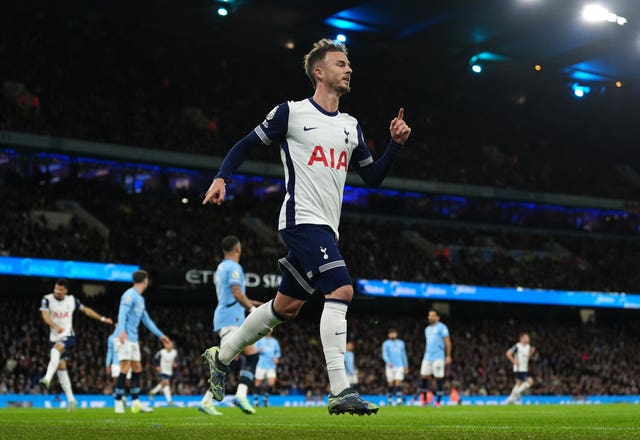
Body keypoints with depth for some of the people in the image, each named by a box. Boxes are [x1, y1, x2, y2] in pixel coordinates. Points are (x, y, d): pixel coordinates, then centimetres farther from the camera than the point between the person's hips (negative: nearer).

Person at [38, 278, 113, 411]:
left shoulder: (72, 300, 3)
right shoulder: (47, 299, -4)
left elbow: (86, 310, 18)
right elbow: (45, 316, -18)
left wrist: (102, 319, 20)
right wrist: (56, 326, -37)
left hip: (67, 336, -2)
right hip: (54, 337, 2)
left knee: (55, 350, -34)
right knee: (61, 367, 4)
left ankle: (47, 378, -49)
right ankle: (71, 399, 11)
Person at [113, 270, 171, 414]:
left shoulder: (140, 299, 20)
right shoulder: (130, 295, -8)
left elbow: (146, 320, 28)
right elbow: (122, 313, -21)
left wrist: (160, 335, 29)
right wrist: (122, 330, -36)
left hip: (133, 339, 9)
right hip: (124, 338, -9)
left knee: (137, 368, 7)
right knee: (125, 368, -13)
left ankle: (135, 403, 10)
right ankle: (119, 403, -8)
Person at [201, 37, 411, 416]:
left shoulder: (351, 127, 16)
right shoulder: (291, 113, -1)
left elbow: (373, 177, 18)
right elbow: (246, 145, 6)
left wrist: (396, 144, 5)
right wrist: (221, 178, -7)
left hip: (326, 228, 8)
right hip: (302, 219, -8)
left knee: (286, 307, 13)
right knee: (341, 289, -23)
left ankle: (221, 356, 32)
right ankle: (341, 392, -23)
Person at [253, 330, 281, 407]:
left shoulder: (275, 341, 15)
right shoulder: (260, 340, 7)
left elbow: (277, 352, 18)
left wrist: (276, 358, -2)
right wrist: (258, 350, -17)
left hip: (271, 366, 2)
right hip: (261, 365, -2)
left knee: (271, 383, -11)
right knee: (258, 383, -2)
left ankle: (265, 396, 12)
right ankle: (255, 398, 16)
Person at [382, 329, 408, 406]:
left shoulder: (401, 343, 16)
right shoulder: (386, 344, 4)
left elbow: (403, 355, 22)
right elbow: (384, 355, -7)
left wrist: (406, 366, 22)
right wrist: (388, 362, -24)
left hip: (399, 366, 2)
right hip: (390, 367, -2)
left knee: (398, 382, -10)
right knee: (390, 383, 1)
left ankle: (399, 399, -15)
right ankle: (390, 399, 14)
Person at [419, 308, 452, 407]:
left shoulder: (442, 327, -4)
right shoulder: (427, 329, 18)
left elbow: (447, 342, -7)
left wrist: (448, 356, -13)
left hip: (438, 357, -7)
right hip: (427, 357, 7)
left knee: (439, 378, -4)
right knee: (423, 376, 1)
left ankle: (438, 401, 1)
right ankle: (424, 399, 11)